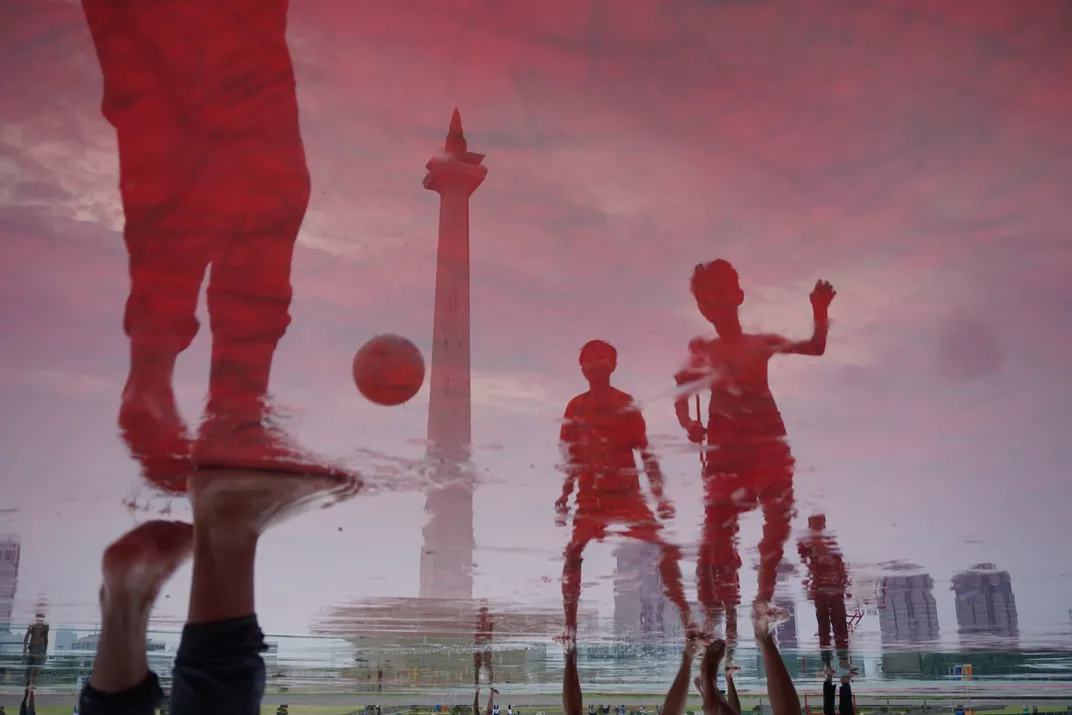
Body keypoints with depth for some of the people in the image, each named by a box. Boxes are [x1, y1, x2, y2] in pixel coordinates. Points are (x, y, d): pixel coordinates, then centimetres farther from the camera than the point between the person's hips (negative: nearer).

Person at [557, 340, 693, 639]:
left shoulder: (627, 405, -3)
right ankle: (570, 623, 8)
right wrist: (564, 495, 11)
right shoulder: (575, 409, 5)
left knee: (664, 550, -12)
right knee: (573, 554, -8)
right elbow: (570, 458, 14)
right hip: (590, 497, 2)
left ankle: (685, 616, 1)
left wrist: (660, 496, -11)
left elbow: (646, 453, -4)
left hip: (627, 493, -2)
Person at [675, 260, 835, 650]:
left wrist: (820, 313, -10)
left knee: (778, 521, 8)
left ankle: (764, 598, 27)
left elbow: (815, 348, 5)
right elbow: (681, 395, -3)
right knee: (719, 528, -7)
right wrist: (689, 423, -22)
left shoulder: (762, 343, 6)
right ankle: (721, 612, 3)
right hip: (724, 449, -3)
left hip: (769, 443, 3)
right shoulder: (701, 351, 1)